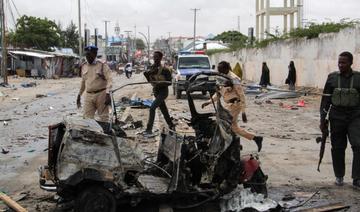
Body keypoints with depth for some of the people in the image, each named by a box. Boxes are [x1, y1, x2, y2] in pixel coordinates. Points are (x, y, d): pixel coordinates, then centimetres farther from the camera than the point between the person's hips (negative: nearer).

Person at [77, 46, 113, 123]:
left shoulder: (102, 65, -5)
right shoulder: (84, 66, 11)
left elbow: (109, 80, -12)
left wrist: (107, 94, -23)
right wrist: (79, 95, 22)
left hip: (101, 94, -4)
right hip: (88, 95, 5)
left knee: (103, 118, 2)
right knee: (87, 118, 0)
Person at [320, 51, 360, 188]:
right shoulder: (332, 78, 2)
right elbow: (325, 100, 5)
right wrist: (322, 120, 1)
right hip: (336, 117, 1)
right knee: (338, 148, 7)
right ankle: (339, 176, 22)